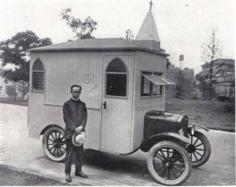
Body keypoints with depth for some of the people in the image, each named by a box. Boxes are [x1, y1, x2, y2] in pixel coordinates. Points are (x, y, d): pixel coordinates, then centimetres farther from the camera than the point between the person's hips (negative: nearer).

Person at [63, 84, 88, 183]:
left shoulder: (82, 104, 11)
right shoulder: (67, 104, -1)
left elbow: (85, 117, 5)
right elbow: (66, 118, -8)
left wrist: (81, 127, -13)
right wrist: (74, 128, -18)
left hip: (80, 132, 4)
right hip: (70, 132, -4)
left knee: (80, 153, 12)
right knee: (69, 153, 0)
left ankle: (78, 171, 26)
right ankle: (67, 173, 10)